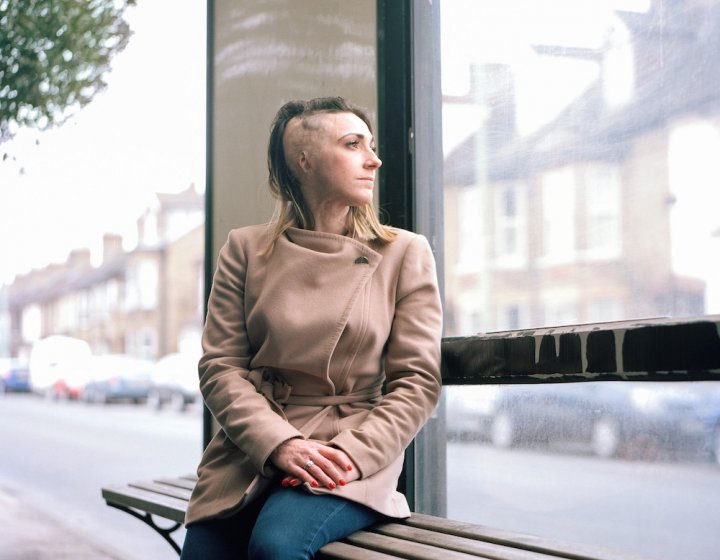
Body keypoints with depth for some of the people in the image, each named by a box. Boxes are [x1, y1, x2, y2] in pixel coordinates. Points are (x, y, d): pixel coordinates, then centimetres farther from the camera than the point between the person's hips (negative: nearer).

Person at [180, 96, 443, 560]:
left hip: (351, 457, -2)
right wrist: (280, 444, -15)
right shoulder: (247, 249, 7)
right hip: (249, 450, 2)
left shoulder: (405, 253, 5)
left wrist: (354, 452, -15)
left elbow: (418, 381, 1)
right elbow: (220, 367, 2)